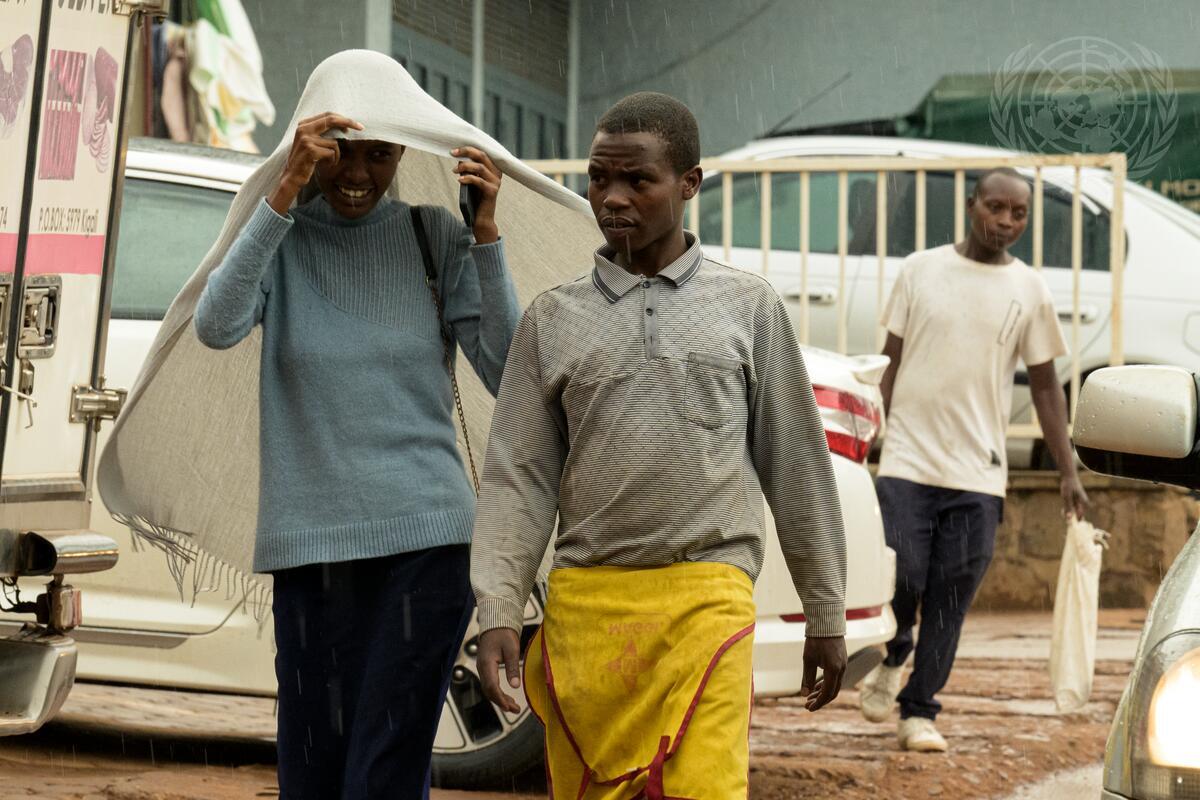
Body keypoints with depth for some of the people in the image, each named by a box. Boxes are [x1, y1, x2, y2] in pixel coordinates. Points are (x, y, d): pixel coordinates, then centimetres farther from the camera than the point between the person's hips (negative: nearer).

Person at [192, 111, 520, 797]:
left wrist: (486, 235, -11)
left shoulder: (436, 237, 6)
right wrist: (288, 189, -22)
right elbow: (217, 327, -16)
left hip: (425, 536, -1)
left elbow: (509, 377, -2)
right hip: (309, 544, 1)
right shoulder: (279, 238, 5)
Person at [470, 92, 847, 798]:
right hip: (585, 600, 2)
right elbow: (518, 480, 8)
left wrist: (826, 613, 12)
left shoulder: (748, 306, 9)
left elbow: (797, 468, 12)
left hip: (707, 599, -2)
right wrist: (498, 614, -3)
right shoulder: (553, 321, 12)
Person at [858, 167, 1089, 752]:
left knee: (950, 600, 2)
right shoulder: (921, 270, 5)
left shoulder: (1029, 291, 6)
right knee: (901, 578, -9)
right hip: (907, 462, -1)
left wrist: (1068, 473, 6)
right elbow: (891, 360, 9)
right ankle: (893, 659, 22)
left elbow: (1045, 385, 10)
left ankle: (919, 713, 15)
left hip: (978, 472, 1)